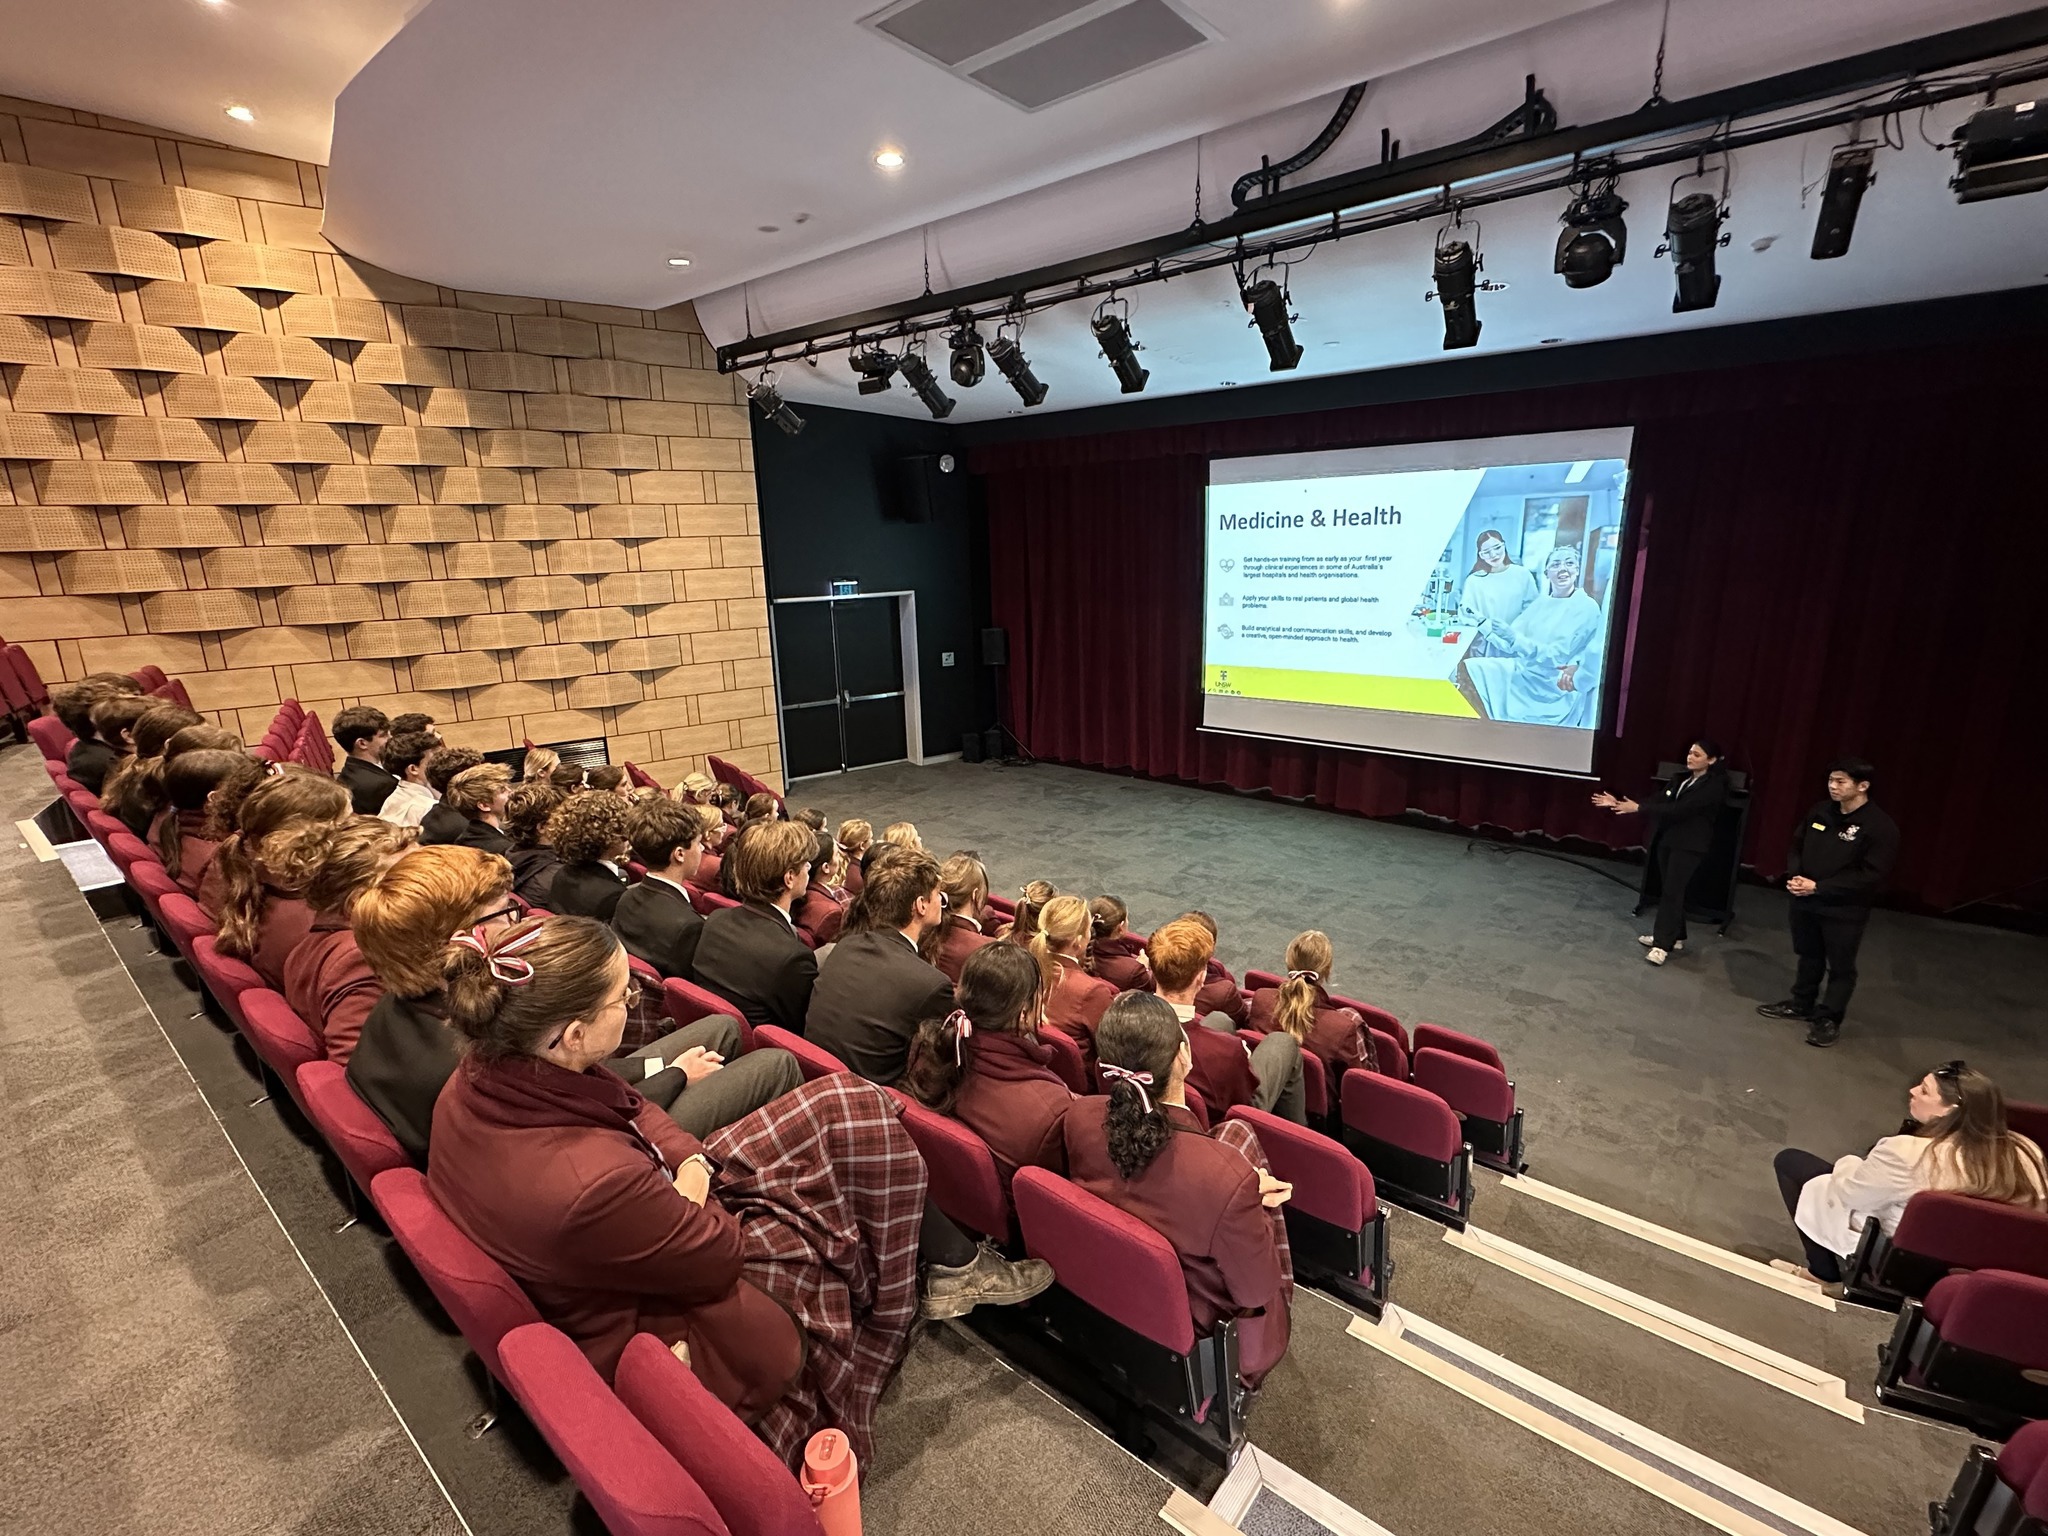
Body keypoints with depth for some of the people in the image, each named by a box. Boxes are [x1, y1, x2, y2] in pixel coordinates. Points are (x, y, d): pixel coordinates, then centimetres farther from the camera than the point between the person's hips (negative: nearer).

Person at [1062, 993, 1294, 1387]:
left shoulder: (1078, 1118, -24)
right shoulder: (1230, 1179, -40)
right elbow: (1257, 1289, -20)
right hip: (1198, 1329, -4)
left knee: (1233, 1133, 13)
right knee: (1238, 1133, 11)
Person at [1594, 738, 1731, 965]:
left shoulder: (1714, 786, -14)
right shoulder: (1680, 779, 9)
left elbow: (1679, 809, -24)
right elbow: (1656, 800, 5)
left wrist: (1638, 808, -29)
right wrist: (1620, 802, -7)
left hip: (1689, 846, -7)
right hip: (1666, 840, 7)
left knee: (1672, 891, -7)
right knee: (1667, 890, 13)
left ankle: (1663, 944, -3)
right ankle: (1674, 935, 26)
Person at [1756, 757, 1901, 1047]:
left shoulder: (1881, 827, -16)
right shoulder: (1820, 811, 2)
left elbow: (1871, 876, -19)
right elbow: (1797, 846, 11)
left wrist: (1818, 887, -23)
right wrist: (1794, 876, -8)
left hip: (1845, 910, -5)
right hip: (1804, 901, 5)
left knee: (1840, 966, 8)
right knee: (1809, 956, 21)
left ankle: (1828, 1019, 20)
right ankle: (1801, 1004, 36)